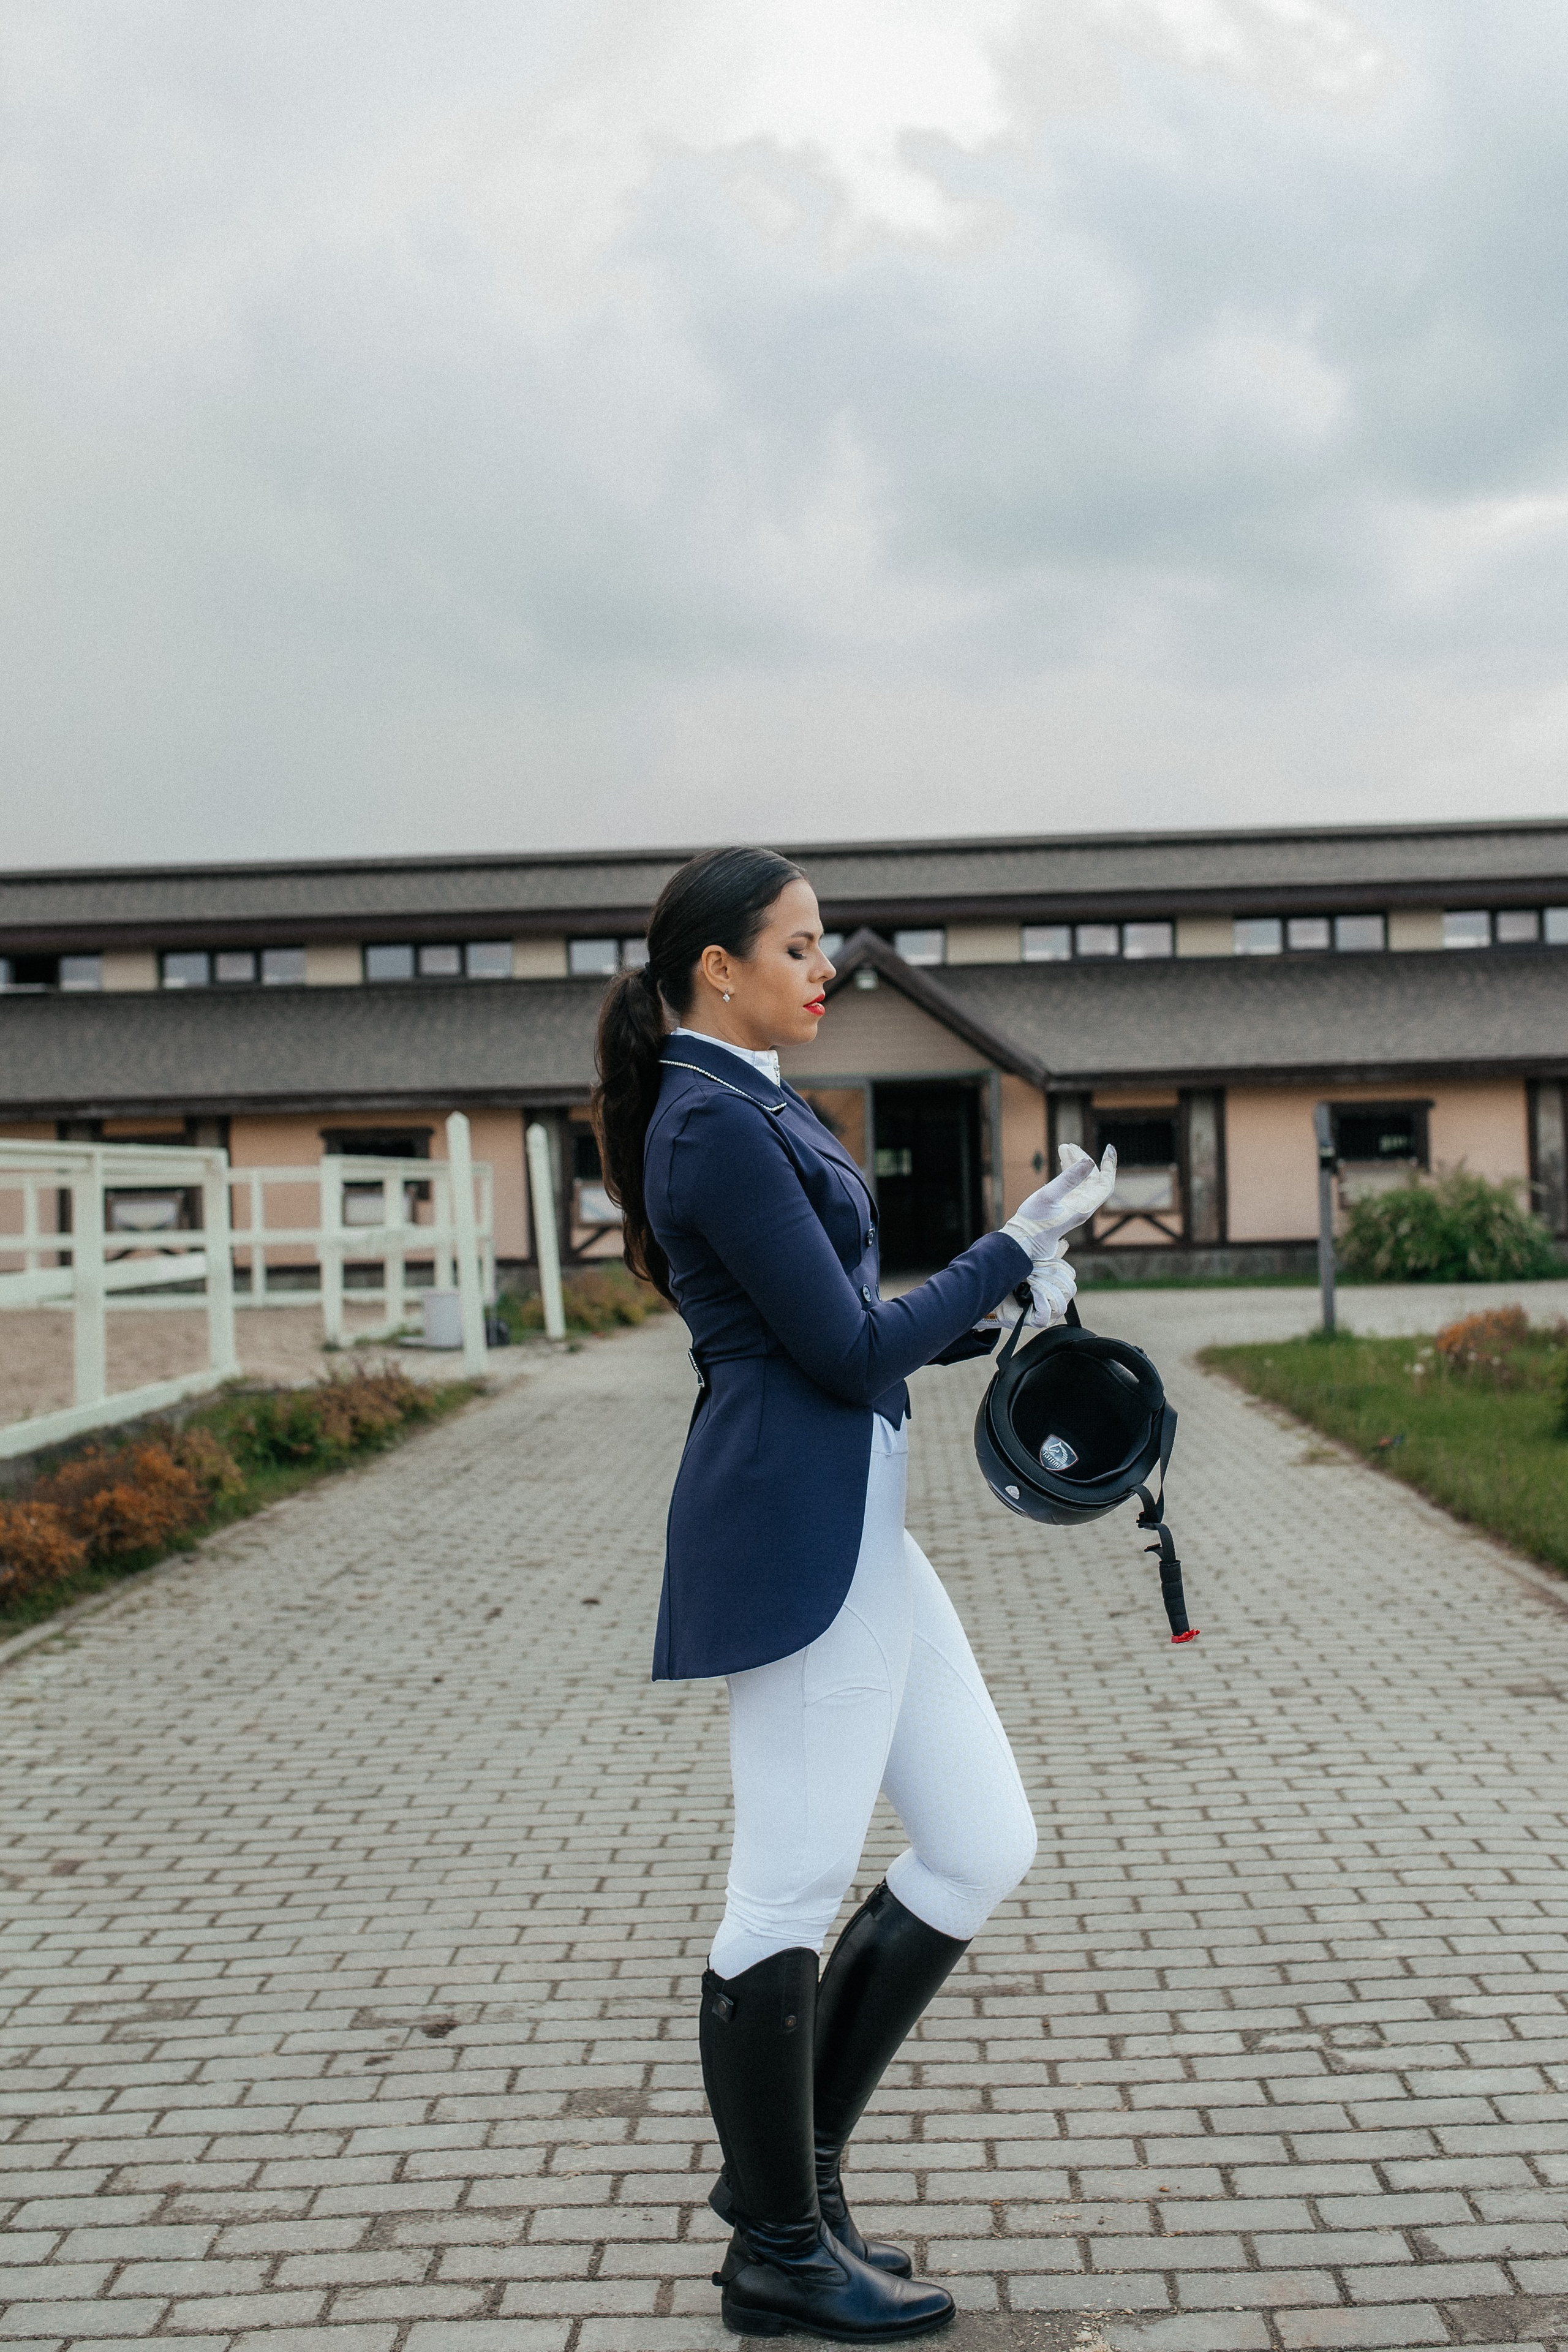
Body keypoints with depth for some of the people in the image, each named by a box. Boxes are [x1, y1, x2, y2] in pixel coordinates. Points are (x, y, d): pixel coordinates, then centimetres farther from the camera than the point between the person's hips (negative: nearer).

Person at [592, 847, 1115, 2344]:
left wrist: (997, 1305, 7)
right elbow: (846, 1352, -16)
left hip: (852, 1524, 10)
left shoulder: (749, 1109, 17)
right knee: (793, 1888, 2)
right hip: (794, 1531, -10)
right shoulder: (716, 1124, -15)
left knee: (983, 1847, 12)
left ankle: (786, 2164, 25)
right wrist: (1018, 1250, -6)